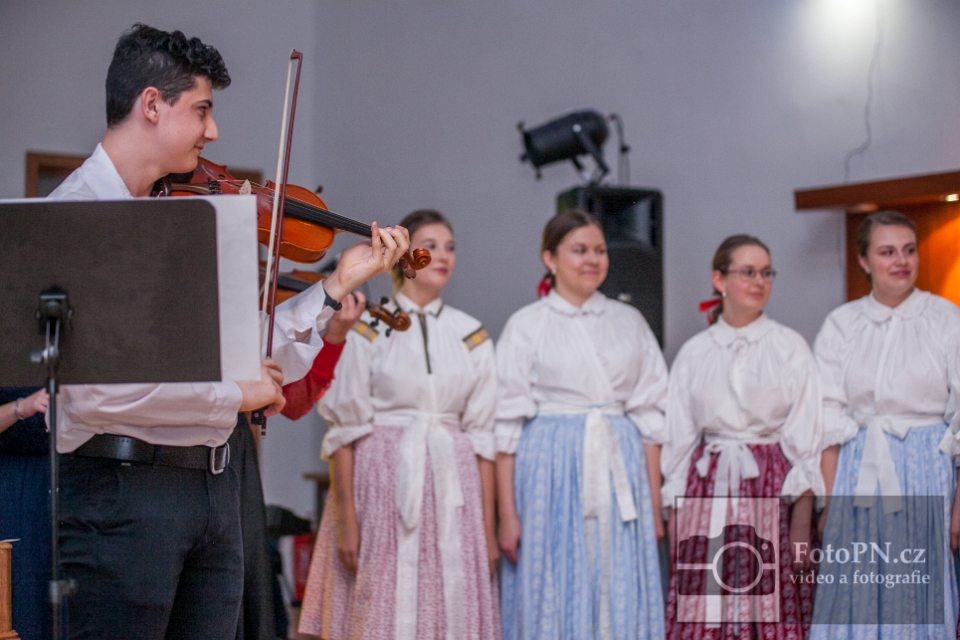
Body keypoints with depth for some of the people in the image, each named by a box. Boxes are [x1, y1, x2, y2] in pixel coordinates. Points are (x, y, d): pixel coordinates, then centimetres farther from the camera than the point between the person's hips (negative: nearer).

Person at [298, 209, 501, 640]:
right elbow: (344, 429, -2)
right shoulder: (366, 330, 1)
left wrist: (488, 528, 5)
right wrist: (345, 519, -8)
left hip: (452, 489, 3)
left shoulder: (472, 336, 10)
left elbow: (483, 435, 8)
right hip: (384, 483, -3)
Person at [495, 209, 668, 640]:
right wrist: (507, 515, -6)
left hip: (619, 470, 3)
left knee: (622, 601, 3)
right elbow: (507, 425, -1)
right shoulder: (526, 325, 2)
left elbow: (649, 417, 9)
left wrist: (654, 502, 3)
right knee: (554, 599, 1)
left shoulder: (629, 322, 10)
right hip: (551, 472, -2)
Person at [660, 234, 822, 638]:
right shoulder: (694, 353, 9)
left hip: (771, 490, -1)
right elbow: (678, 438, 10)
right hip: (708, 491, 1)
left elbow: (804, 439, 0)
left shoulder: (791, 347, 4)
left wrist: (802, 520, -7)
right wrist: (674, 515, 5)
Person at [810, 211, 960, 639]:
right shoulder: (841, 324, 5)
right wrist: (830, 500, -3)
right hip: (858, 471, 2)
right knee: (855, 603, 4)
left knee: (920, 599, 3)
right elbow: (829, 419, 3)